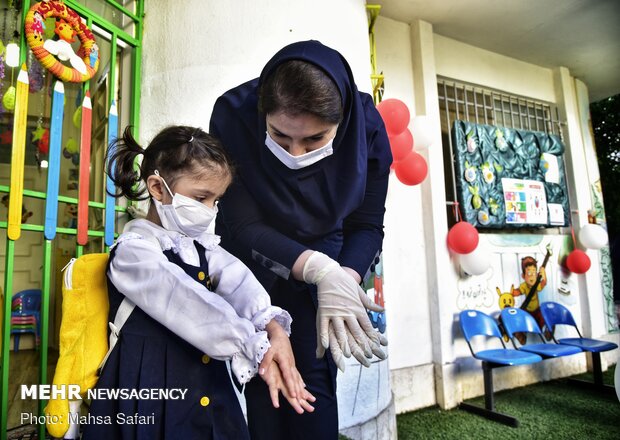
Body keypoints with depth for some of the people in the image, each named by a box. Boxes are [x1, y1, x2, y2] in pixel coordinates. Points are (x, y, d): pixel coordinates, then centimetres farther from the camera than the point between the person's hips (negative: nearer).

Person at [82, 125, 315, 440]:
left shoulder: (202, 246, 7)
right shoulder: (133, 250, -14)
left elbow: (237, 281, -11)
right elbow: (191, 305, -25)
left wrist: (274, 326, -29)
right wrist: (258, 350, -31)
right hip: (149, 397, -6)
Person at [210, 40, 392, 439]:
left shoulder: (367, 125, -22)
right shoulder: (234, 115, -27)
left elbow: (367, 225, -13)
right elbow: (243, 227, -25)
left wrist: (343, 280, -31)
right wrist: (320, 270, -38)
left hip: (325, 256, 1)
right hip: (254, 259, 0)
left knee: (315, 378, -1)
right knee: (263, 379, 2)